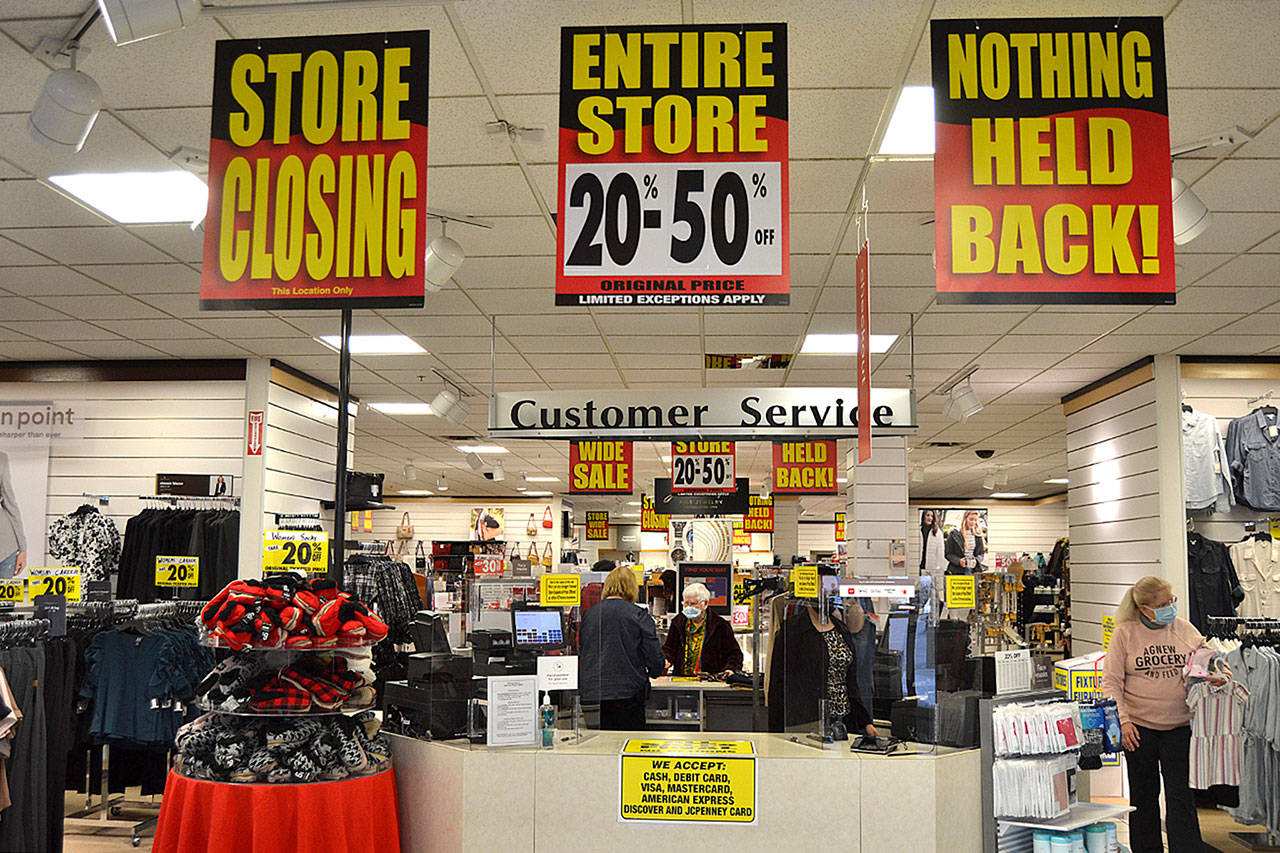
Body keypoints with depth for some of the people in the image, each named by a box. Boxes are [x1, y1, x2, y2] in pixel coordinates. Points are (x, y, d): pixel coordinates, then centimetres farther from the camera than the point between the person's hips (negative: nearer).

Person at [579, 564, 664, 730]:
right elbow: (655, 657, -6)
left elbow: (580, 652, 15)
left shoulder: (589, 615, 7)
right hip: (628, 694, -4)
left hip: (591, 694, 4)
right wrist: (654, 672, 16)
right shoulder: (639, 615, -6)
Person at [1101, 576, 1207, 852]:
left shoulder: (1184, 629, 4)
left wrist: (1216, 677, -12)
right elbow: (1111, 681, -3)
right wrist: (1122, 720, -12)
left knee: (1180, 793, -2)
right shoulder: (1125, 633, -3)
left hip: (1178, 726, 1)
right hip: (1139, 726, -1)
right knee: (1143, 793, 11)